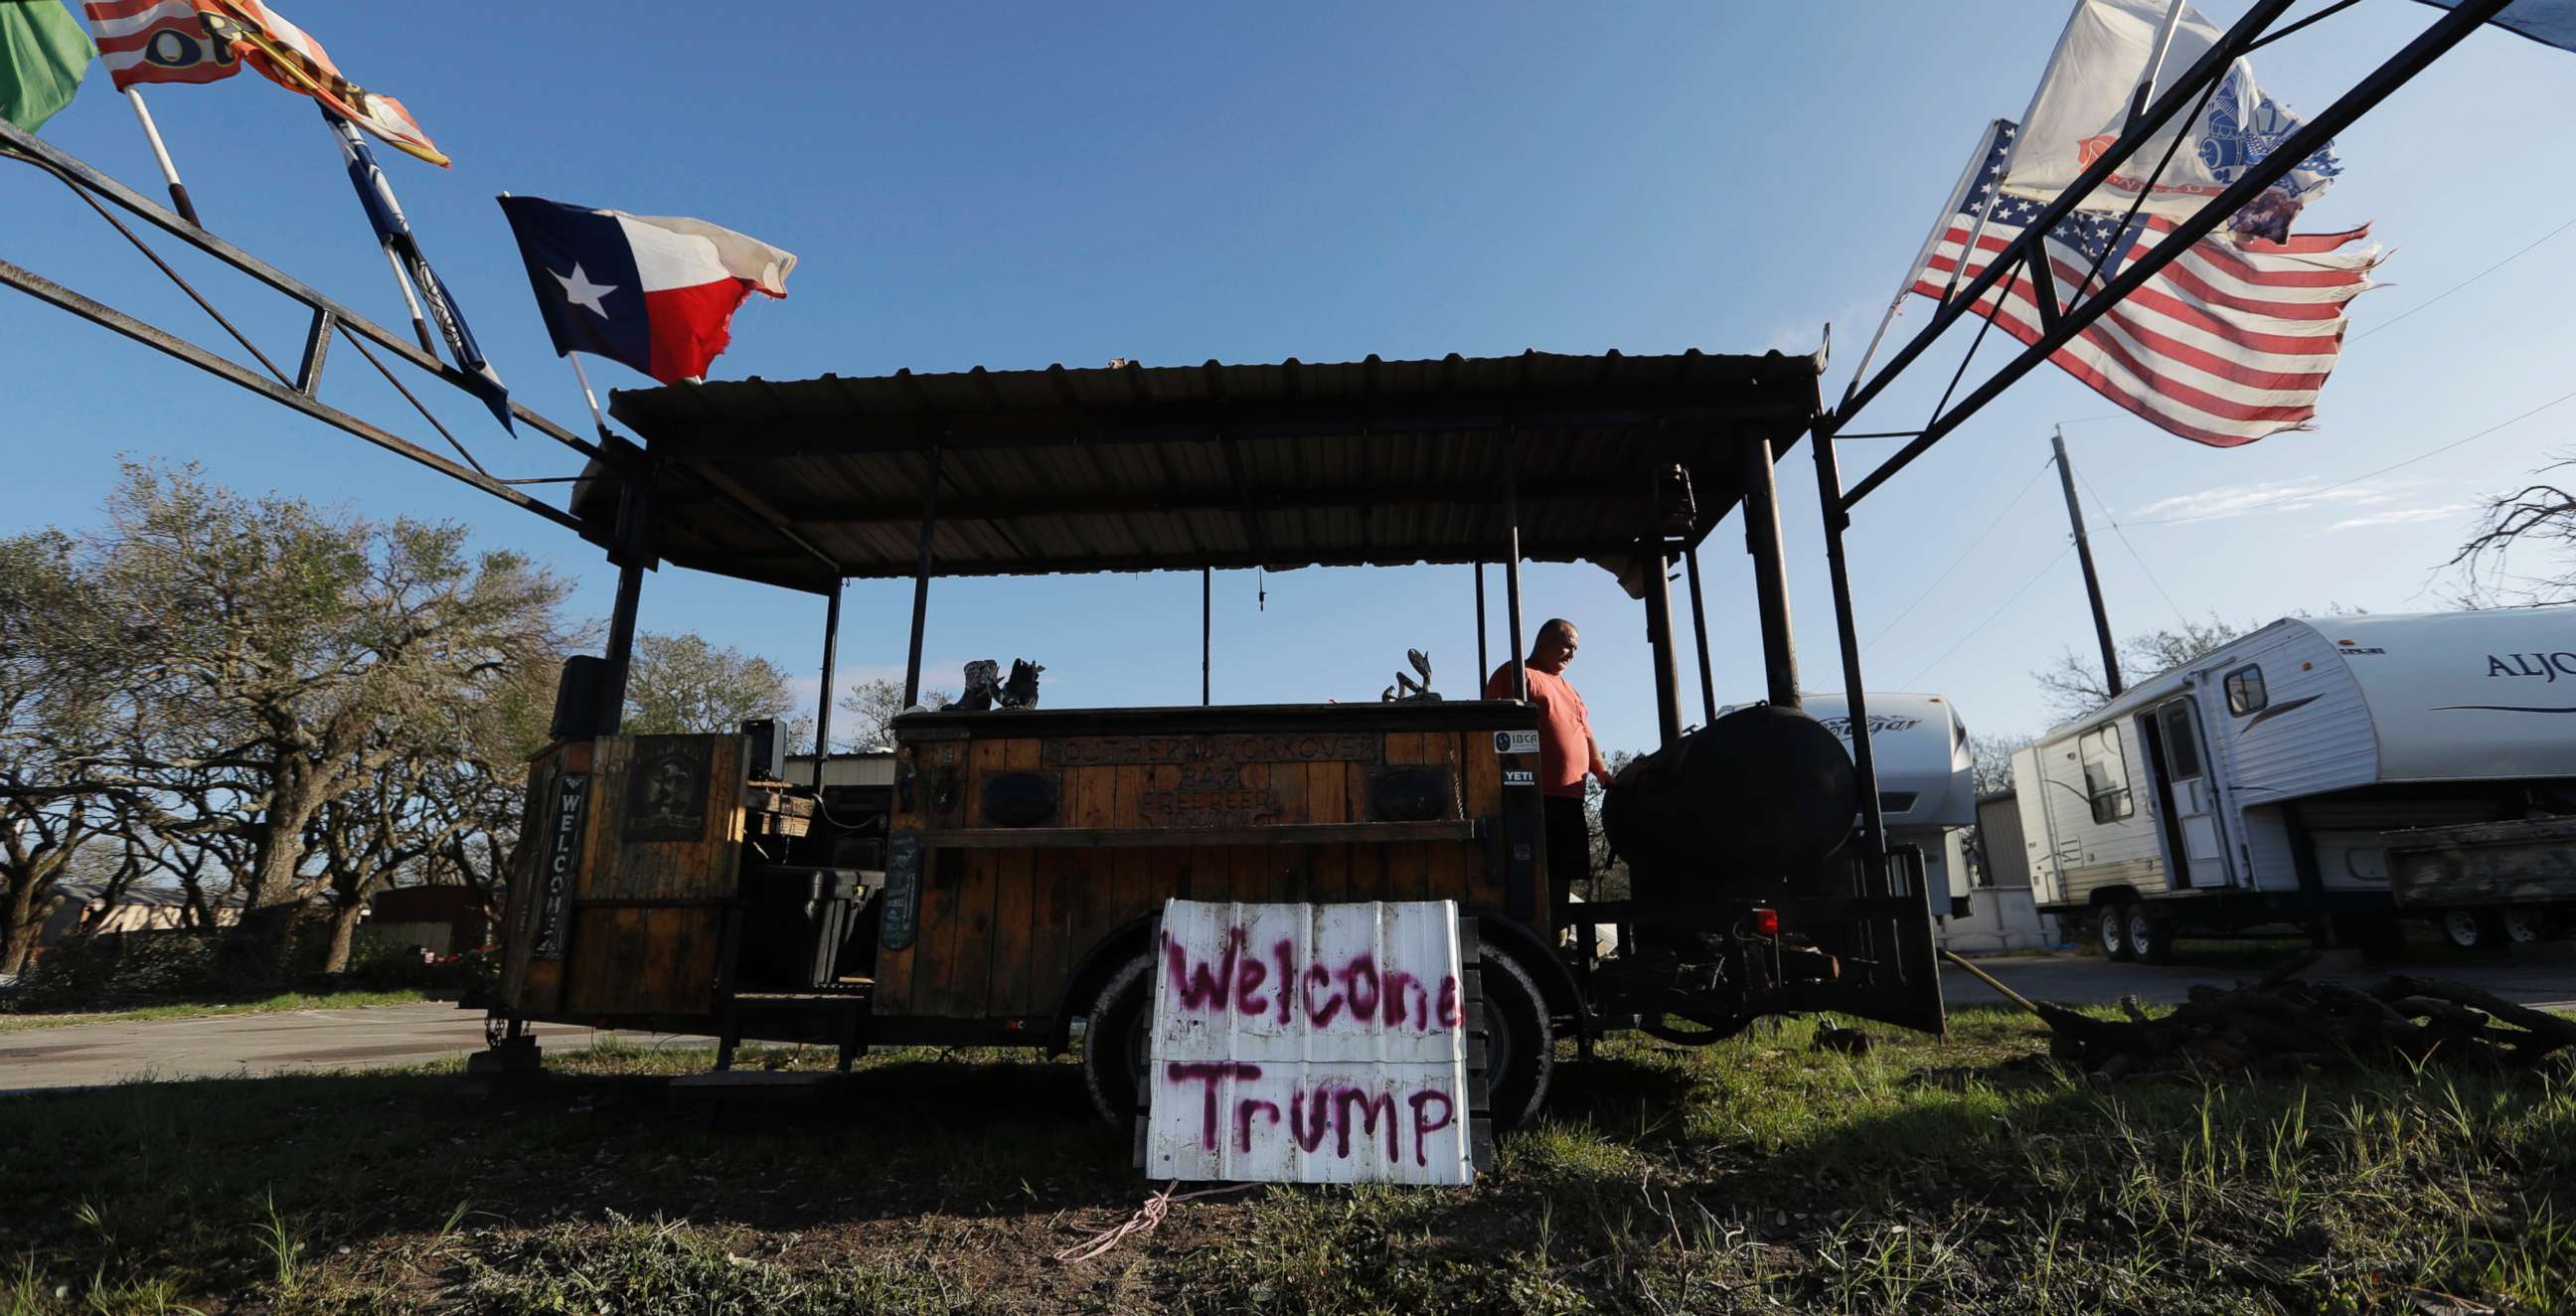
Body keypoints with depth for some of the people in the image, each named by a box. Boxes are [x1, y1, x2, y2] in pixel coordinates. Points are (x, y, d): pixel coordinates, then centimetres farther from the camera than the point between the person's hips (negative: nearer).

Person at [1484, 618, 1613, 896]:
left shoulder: (1568, 688, 28)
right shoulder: (1515, 674, 0)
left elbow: (1587, 736, 29)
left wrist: (1603, 774, 14)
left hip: (1570, 799, 9)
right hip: (1535, 797, -9)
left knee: (1562, 874, 9)